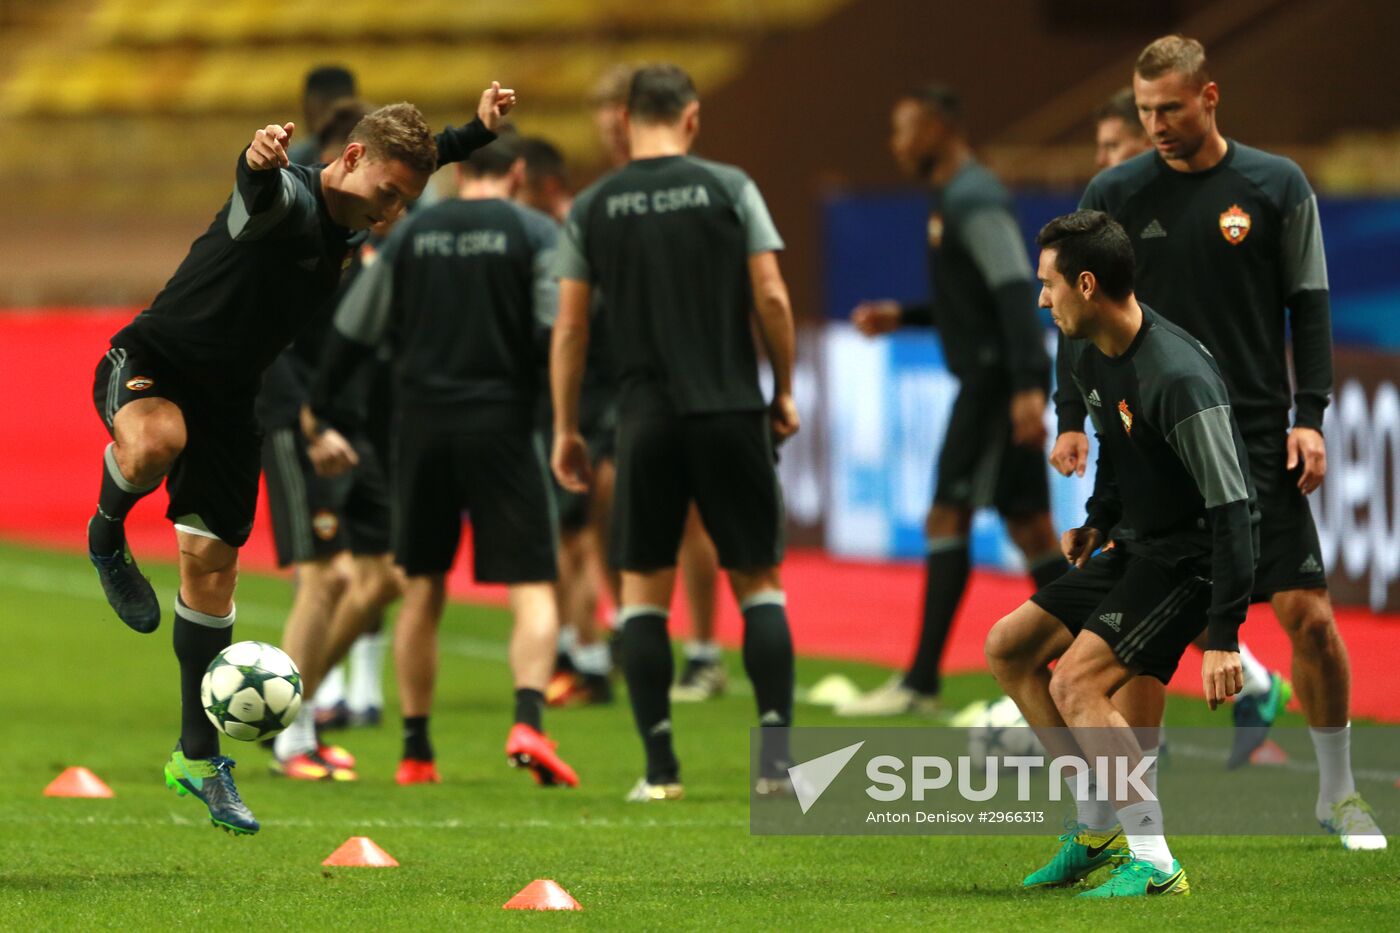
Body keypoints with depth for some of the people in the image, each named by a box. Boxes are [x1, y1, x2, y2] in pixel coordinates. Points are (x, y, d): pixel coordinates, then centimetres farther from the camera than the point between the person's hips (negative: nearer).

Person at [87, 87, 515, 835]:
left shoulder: (347, 219, 3)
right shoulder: (288, 198, -23)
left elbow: (423, 158, 24)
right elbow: (260, 191, -50)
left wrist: (481, 129, 10)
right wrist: (260, 160, -73)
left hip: (224, 400, 7)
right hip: (149, 363, -7)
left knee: (211, 565, 6)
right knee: (156, 439, -42)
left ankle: (198, 759, 14)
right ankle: (107, 535, -9)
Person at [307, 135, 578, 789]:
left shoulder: (412, 232, 10)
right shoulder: (534, 232, 1)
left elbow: (354, 331, 13)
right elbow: (557, 331, -10)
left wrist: (318, 411, 23)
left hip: (423, 425, 3)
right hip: (501, 427, -3)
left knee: (422, 590, 13)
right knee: (532, 588, -3)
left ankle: (416, 751, 14)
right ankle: (528, 722, -26)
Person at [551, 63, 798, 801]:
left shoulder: (592, 209, 3)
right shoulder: (728, 188, 0)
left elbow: (569, 326, 4)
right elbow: (770, 298, -3)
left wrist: (565, 428, 12)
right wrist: (784, 389, 10)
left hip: (646, 416, 1)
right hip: (731, 409, -1)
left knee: (643, 589, 8)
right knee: (757, 582, 7)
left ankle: (660, 767, 1)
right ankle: (776, 747, -6)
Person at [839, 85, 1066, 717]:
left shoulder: (974, 202, -14)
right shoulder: (952, 199, 18)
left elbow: (1015, 291, -24)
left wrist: (1028, 384, -32)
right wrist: (904, 317, 21)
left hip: (998, 377, -10)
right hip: (991, 378, 10)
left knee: (947, 518, -10)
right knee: (1028, 525, 10)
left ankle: (921, 682, -10)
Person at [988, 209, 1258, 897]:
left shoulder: (1178, 379, -29)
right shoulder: (1088, 357, 1)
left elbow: (1230, 507, -29)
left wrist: (1223, 636, -33)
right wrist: (1099, 521, 8)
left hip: (1192, 557, -10)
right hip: (1135, 547, 10)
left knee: (1076, 683, -22)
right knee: (1009, 648, 12)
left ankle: (1153, 863, -18)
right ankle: (1099, 827, 17)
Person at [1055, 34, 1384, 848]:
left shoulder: (1277, 186, 1)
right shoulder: (1115, 194, 3)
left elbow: (1309, 306, 4)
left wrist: (1310, 416, -5)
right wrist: (1071, 420, 2)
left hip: (1259, 440, -1)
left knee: (1308, 614, -5)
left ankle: (1339, 793, 10)